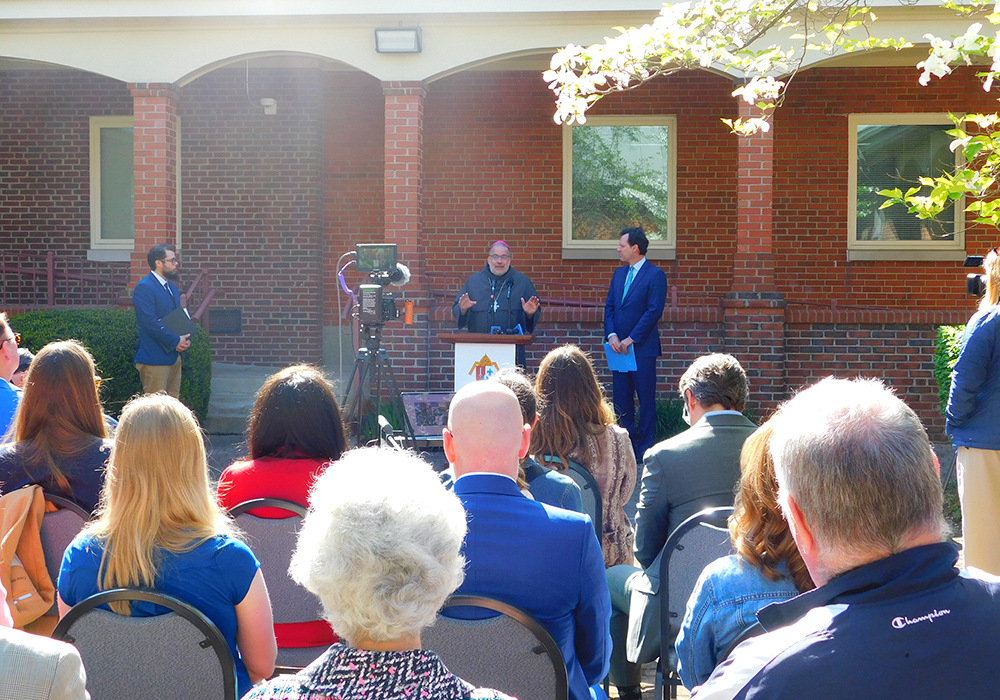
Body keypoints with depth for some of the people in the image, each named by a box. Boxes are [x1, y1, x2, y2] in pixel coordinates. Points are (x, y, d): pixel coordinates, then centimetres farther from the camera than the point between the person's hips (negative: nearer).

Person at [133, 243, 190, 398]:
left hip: (174, 355, 9)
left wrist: (185, 338, 2)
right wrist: (176, 341, -16)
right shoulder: (144, 288, -12)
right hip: (155, 358, -9)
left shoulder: (172, 287, 18)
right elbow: (150, 322, -20)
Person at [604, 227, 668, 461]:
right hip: (619, 346, 7)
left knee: (646, 398, -1)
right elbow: (609, 307, 14)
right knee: (620, 398, 7)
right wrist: (611, 335, -3)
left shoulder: (655, 275, -6)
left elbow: (654, 311, -13)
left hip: (642, 348, -7)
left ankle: (644, 448, 5)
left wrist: (630, 340, -14)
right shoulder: (619, 273, 16)